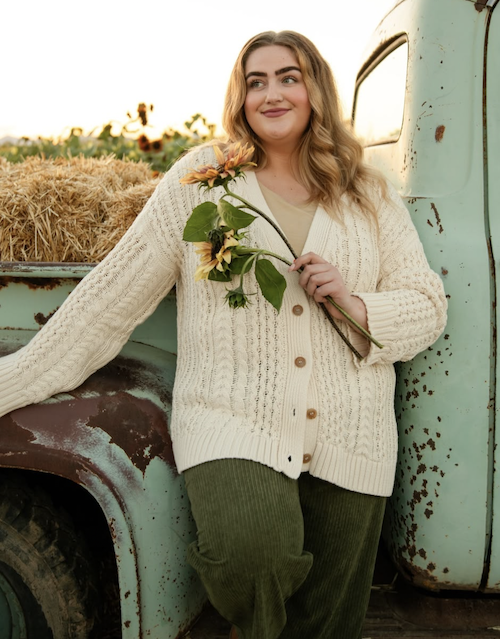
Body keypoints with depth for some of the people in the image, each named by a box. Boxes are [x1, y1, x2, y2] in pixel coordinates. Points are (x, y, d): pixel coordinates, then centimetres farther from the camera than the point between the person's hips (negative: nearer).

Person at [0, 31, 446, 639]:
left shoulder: (368, 195, 10)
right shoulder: (202, 177, 3)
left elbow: (428, 306, 11)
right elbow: (112, 293, 2)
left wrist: (354, 303, -10)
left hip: (349, 440, 3)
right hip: (232, 423, -3)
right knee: (253, 549, -29)